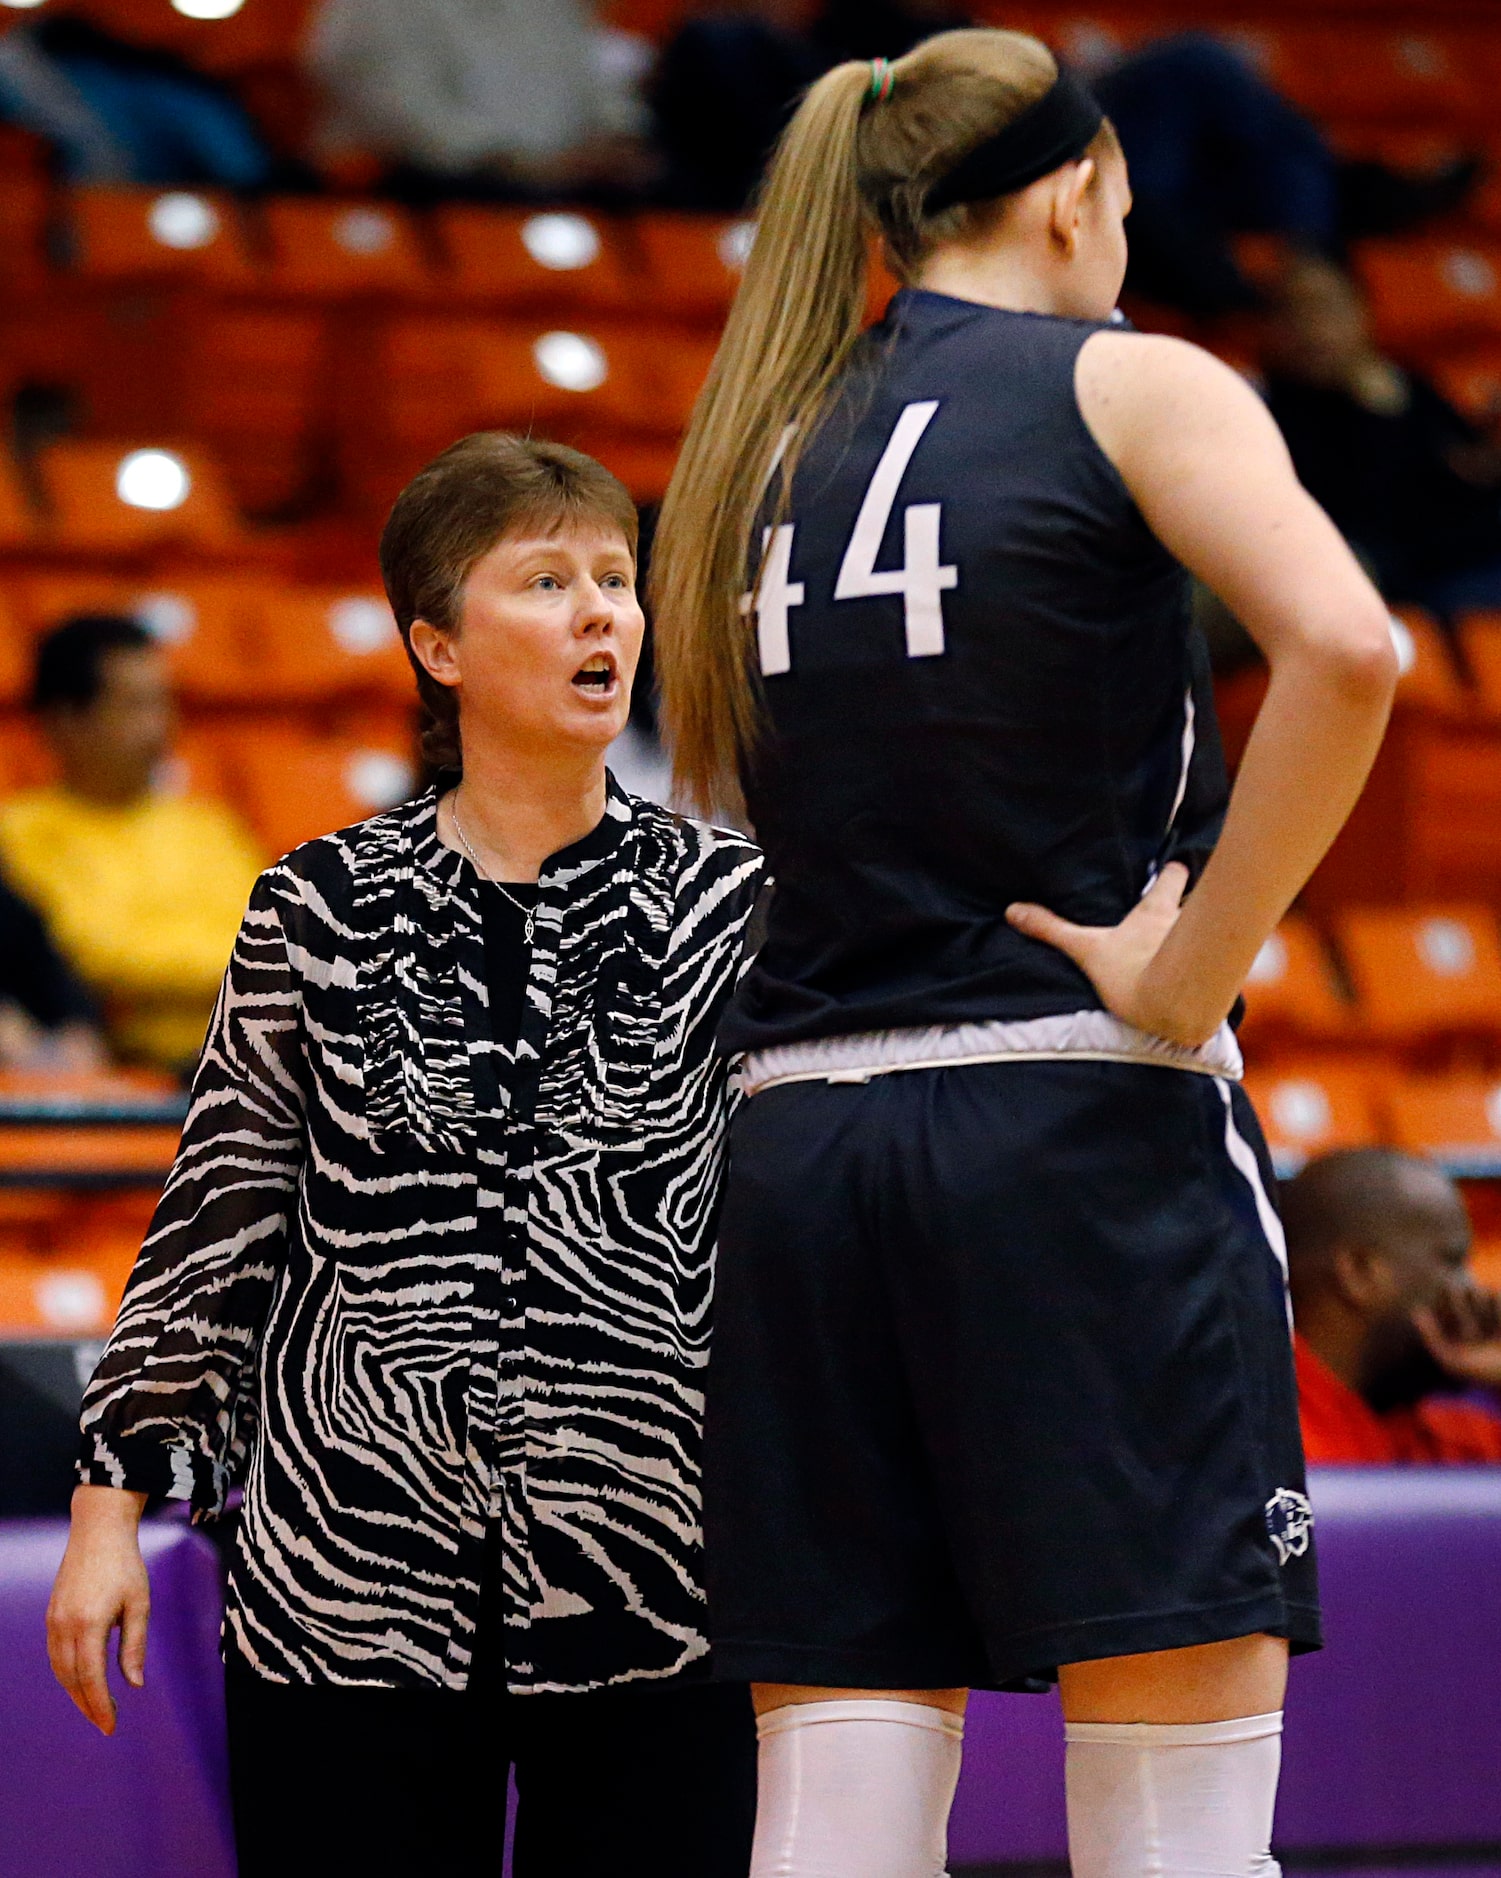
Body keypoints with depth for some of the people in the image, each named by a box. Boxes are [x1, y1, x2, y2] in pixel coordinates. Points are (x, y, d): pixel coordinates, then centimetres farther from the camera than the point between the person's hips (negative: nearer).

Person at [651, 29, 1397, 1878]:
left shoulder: (768, 447, 17)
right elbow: (1344, 649, -17)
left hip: (798, 1140, 6)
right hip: (1079, 1117, -5)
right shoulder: (1128, 386, 0)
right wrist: (1189, 979, -12)